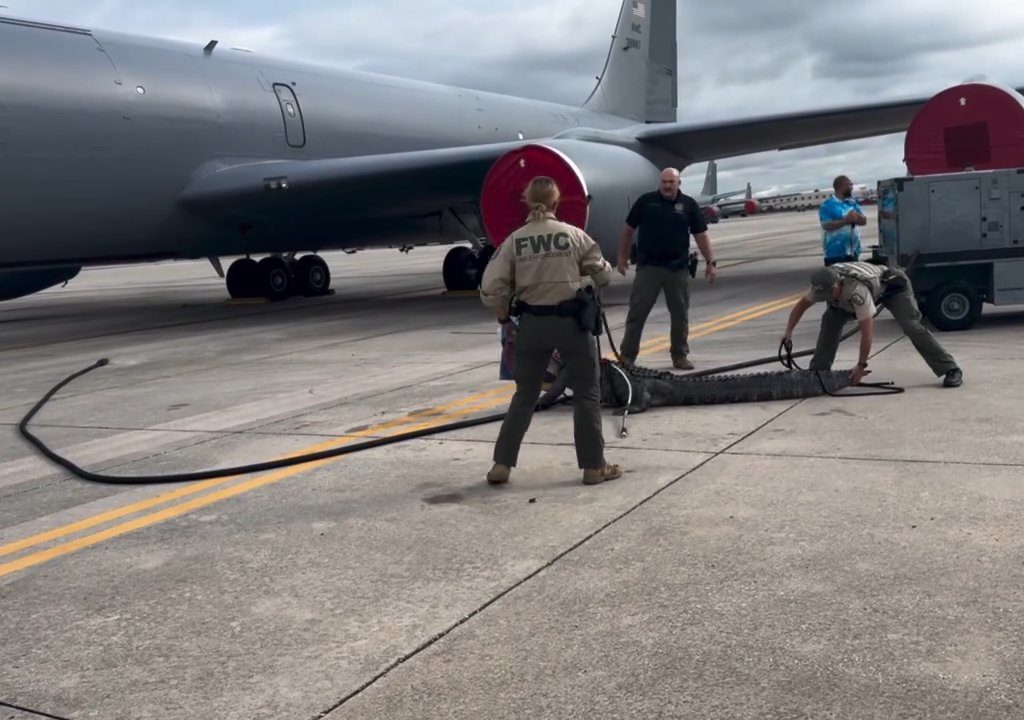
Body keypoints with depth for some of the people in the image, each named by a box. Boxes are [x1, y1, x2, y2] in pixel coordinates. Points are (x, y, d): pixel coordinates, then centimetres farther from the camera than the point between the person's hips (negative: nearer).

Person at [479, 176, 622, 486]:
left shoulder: (514, 240, -3)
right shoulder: (572, 234, -5)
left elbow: (491, 288, -7)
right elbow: (603, 274, 1)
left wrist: (503, 314, 10)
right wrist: (593, 289, 23)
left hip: (532, 323, 2)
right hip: (571, 320, -2)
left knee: (524, 396, 14)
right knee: (586, 394, 11)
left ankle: (502, 464, 14)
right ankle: (594, 466, 14)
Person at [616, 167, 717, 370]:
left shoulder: (689, 205, 3)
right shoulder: (646, 201, 0)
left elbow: (701, 235, 5)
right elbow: (628, 229, 8)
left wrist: (711, 262, 0)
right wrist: (622, 257, 7)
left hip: (678, 268, 2)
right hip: (648, 266, -1)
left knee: (680, 314, 9)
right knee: (637, 312, -1)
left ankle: (680, 355, 23)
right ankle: (627, 356, 4)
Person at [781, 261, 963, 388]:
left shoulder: (857, 292, -45)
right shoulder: (823, 285, -25)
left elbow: (867, 333, -39)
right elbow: (801, 304, -6)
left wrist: (861, 366, -32)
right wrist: (788, 331, -16)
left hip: (893, 285, -7)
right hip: (871, 288, 7)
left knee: (911, 326, -25)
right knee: (830, 320, -9)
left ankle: (951, 370, -18)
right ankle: (817, 371, -1)